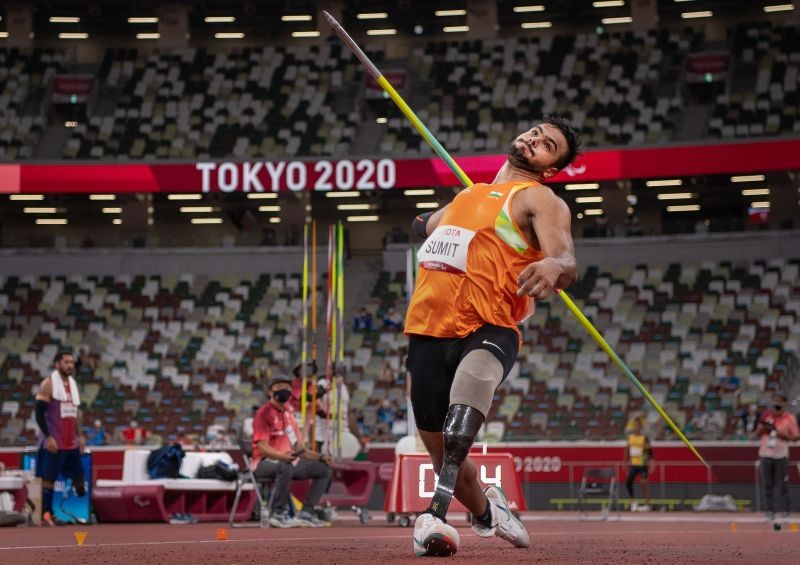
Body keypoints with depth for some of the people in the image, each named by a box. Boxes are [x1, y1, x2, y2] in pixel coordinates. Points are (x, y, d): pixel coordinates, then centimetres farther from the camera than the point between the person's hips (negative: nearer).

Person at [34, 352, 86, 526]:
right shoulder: (48, 384, -9)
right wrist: (48, 437, -19)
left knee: (78, 477, 5)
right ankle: (46, 515, 1)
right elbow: (39, 412, -13)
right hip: (54, 442, -7)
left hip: (71, 442, 7)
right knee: (49, 478, -3)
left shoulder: (73, 383, 14)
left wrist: (80, 435, 16)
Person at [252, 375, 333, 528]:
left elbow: (299, 449, 18)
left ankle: (306, 513, -5)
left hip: (291, 461, 9)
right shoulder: (264, 413, -8)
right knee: (285, 466, -40)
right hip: (264, 462, -9)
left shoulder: (289, 415, 19)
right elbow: (263, 447, -19)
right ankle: (279, 514, -29)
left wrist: (320, 457, 3)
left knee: (324, 468, 0)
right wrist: (282, 456, -37)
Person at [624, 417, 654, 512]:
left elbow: (649, 451, -8)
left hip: (643, 465, -5)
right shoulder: (630, 437, 6)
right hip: (633, 464, 5)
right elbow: (627, 449, 15)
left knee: (644, 484, -1)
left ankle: (647, 505, 6)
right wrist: (627, 461, 15)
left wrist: (650, 462, -12)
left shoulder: (644, 438, -9)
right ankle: (633, 501, 13)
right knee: (628, 482, -4)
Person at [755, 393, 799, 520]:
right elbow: (757, 434, 12)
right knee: (767, 485, 5)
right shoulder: (766, 416, 7)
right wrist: (762, 426, -9)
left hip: (781, 456, -3)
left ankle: (786, 510, 5)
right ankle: (770, 510, 10)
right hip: (765, 455, 3)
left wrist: (783, 435, -16)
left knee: (782, 484, -3)